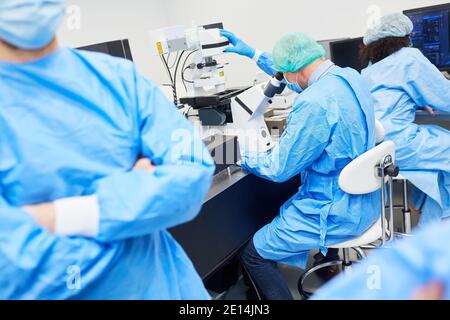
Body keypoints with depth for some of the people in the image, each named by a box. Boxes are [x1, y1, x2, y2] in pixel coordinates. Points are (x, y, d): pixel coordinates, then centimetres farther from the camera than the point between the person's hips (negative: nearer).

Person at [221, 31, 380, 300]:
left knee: (253, 255, 3)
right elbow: (294, 72, 19)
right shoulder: (350, 76, -1)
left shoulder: (314, 102, -29)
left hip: (339, 212, -9)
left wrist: (244, 156, -1)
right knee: (283, 206, 34)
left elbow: (279, 169, -19)